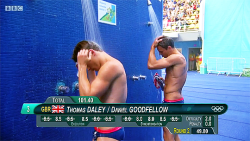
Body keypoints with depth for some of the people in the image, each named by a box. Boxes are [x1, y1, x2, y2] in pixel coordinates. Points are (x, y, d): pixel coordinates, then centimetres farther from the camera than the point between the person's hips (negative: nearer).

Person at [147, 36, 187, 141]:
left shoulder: (176, 58, -18)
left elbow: (151, 65, -24)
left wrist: (153, 46, -14)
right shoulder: (179, 58, 14)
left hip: (172, 102, -10)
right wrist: (164, 81, 8)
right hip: (175, 100, 10)